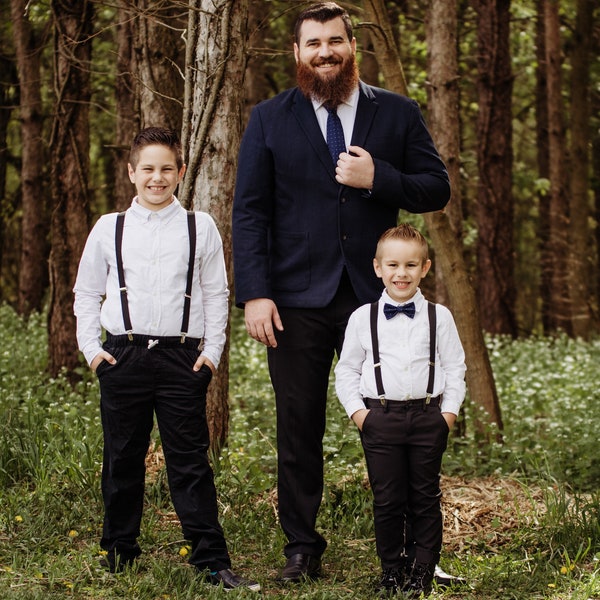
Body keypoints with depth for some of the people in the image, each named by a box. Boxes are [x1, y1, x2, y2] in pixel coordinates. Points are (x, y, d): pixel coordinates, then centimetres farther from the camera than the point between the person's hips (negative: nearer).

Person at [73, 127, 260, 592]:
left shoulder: (200, 228, 7)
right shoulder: (109, 229, 9)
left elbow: (216, 293, 9)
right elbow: (86, 292, 15)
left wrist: (212, 351, 2)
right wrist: (91, 347, 5)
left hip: (182, 357, -1)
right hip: (122, 356, 1)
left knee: (190, 462, -3)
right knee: (122, 460, 9)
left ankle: (213, 562, -1)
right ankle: (120, 550, 24)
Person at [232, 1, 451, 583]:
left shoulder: (398, 114, 7)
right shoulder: (269, 120, 6)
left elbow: (437, 188, 5)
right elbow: (249, 211, 2)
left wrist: (377, 180, -13)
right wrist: (254, 294, -8)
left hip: (374, 296, 0)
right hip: (297, 300, 0)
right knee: (298, 430, 4)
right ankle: (302, 549, 15)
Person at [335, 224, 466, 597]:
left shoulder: (439, 317, 5)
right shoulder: (362, 318, 4)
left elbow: (455, 367, 8)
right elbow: (347, 369, 9)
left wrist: (449, 410, -2)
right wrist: (356, 410, -2)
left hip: (427, 416, 0)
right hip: (380, 418, 0)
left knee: (425, 499, 5)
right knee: (387, 500, 2)